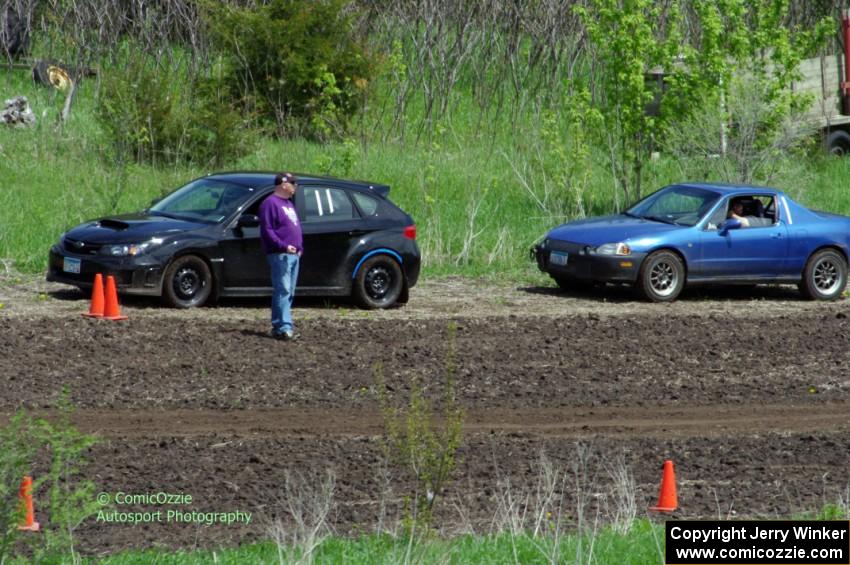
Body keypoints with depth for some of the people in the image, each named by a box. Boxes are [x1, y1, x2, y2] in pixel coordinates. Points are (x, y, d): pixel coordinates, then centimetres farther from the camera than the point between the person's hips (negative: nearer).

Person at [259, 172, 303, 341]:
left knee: (288, 293, 9)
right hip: (280, 255, -10)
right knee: (283, 291, -13)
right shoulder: (270, 203, -8)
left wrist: (299, 247, 15)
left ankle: (279, 326, 13)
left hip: (293, 254, 10)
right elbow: (267, 230, -15)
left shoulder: (289, 203, 22)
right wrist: (283, 246, -22)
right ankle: (284, 327, -18)